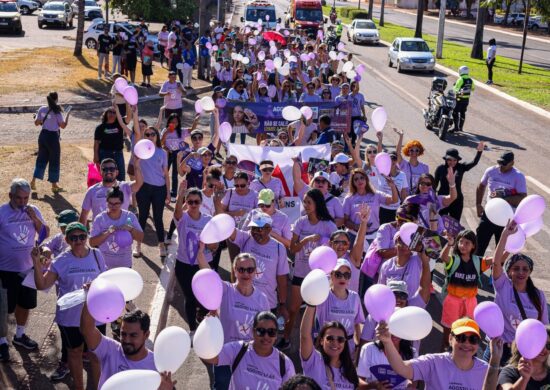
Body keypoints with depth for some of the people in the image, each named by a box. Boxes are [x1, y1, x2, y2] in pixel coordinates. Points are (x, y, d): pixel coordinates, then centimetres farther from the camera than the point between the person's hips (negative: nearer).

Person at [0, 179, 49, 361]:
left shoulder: (33, 211, -3)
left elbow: (45, 234, -5)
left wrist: (35, 219, -20)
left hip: (28, 267, 5)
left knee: (25, 304, 19)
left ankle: (19, 335, 39)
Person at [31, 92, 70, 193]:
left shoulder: (42, 109, -1)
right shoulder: (57, 112, -15)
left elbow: (36, 123, 5)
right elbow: (63, 125, -9)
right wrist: (67, 115, 1)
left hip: (43, 135, 5)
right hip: (53, 136, -5)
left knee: (41, 158, 16)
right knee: (54, 161, 7)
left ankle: (34, 180, 10)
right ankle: (54, 184, 15)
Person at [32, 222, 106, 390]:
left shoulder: (96, 255, -6)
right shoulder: (61, 261, -10)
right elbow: (42, 285, -12)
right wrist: (37, 264, -26)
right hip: (70, 317, 0)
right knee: (74, 352, 17)